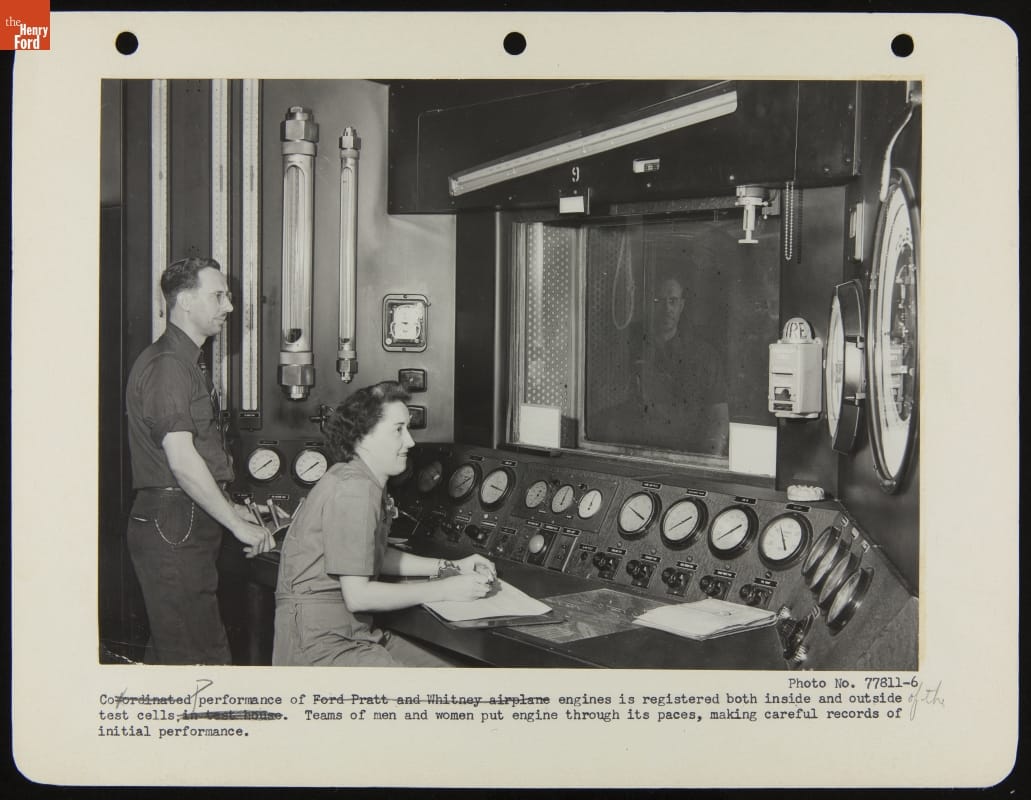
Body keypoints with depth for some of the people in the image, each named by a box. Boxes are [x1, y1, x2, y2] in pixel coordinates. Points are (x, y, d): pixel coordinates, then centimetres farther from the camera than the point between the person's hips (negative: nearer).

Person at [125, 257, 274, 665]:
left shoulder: (189, 363, 20)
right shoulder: (165, 365, -14)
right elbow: (182, 461, -21)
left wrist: (229, 507, 17)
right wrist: (238, 525, -18)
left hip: (188, 524, 11)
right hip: (171, 527, -11)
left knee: (168, 647, 14)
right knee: (200, 654, -10)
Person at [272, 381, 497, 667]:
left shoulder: (368, 483, 13)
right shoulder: (354, 488, -18)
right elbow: (357, 596, -21)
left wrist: (451, 568, 16)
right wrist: (445, 590, -13)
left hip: (356, 632, 10)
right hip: (319, 644, -10)